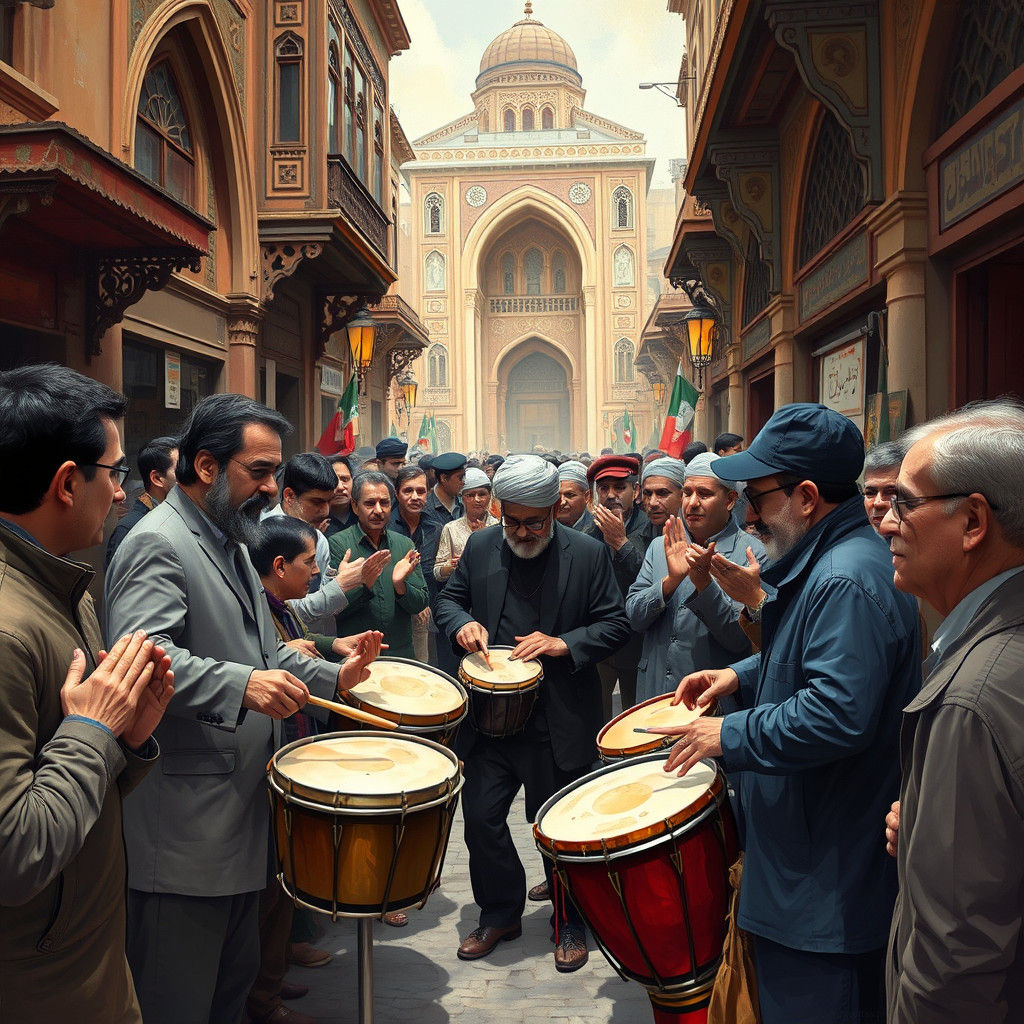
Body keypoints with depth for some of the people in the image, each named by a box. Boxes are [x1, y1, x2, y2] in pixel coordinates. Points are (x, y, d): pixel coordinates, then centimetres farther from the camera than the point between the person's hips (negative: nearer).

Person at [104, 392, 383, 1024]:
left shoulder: (231, 543, 18)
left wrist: (333, 677, 15)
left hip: (242, 809, 10)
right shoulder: (158, 545, -15)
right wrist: (242, 686, -39)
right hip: (185, 825, -10)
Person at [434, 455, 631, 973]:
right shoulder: (480, 547, 3)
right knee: (480, 816, 7)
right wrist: (462, 623, -8)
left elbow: (616, 624, -2)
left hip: (559, 720, -3)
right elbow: (448, 599, 14)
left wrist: (565, 644, -16)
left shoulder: (588, 554, -5)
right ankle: (500, 913, 32)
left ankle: (569, 924, 32)